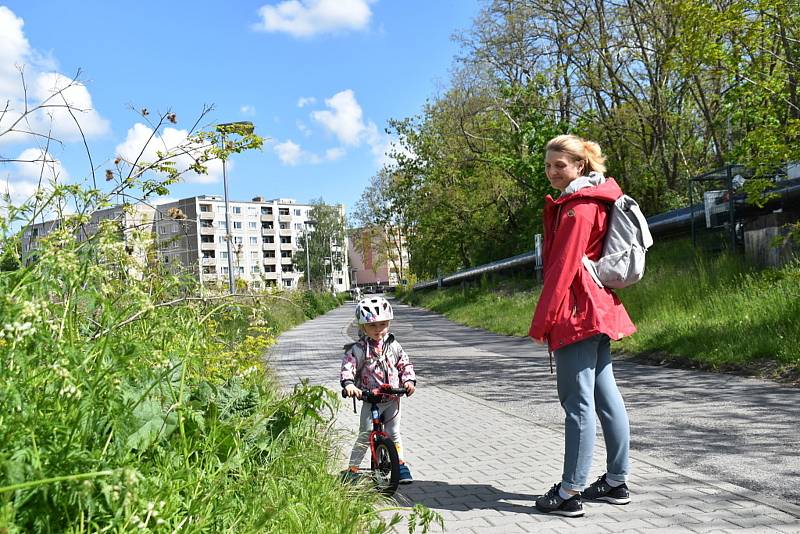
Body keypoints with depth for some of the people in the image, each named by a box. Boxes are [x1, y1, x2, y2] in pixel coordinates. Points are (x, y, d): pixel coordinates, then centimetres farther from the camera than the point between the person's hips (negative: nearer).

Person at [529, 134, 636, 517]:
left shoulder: (577, 207, -13)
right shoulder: (593, 200, 18)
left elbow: (562, 267, -18)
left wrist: (541, 320, -17)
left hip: (577, 311, -11)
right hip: (598, 309, 11)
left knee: (578, 399, -7)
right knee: (604, 393, 13)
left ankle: (570, 492, 0)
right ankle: (617, 481, 21)